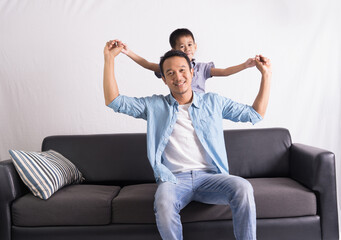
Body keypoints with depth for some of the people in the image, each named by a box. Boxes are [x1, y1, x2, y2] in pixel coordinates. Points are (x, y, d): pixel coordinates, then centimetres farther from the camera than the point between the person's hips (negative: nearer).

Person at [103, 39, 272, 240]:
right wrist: (109, 59, 2)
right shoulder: (155, 106, 13)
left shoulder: (213, 102, 16)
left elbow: (255, 114, 19)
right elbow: (114, 101, 8)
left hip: (209, 177, 1)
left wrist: (266, 75, 14)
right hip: (173, 178, -1)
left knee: (243, 188, -30)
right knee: (164, 204, -35)